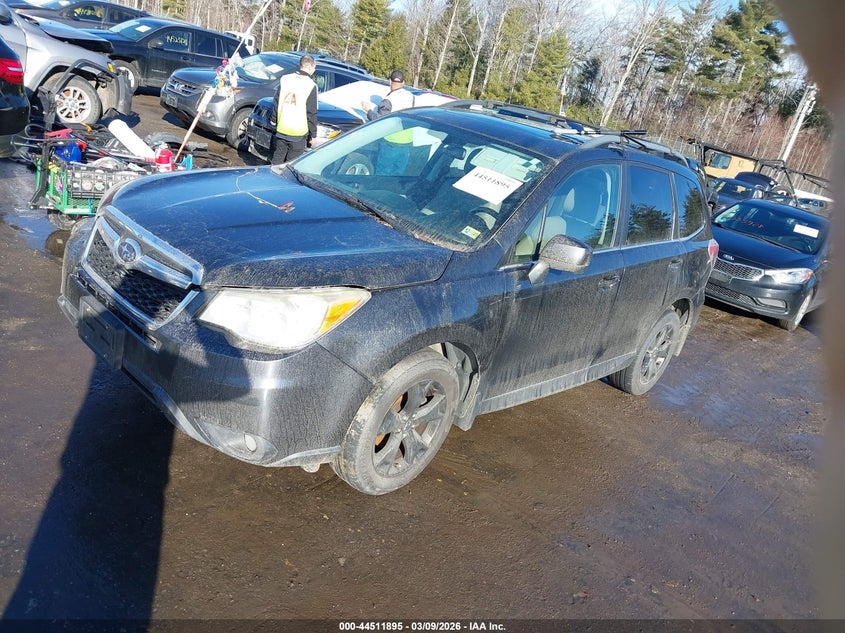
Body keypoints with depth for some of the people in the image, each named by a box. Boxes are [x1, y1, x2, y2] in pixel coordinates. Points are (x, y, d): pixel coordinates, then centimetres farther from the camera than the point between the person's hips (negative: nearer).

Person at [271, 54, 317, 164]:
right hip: (298, 133, -5)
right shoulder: (311, 85, -10)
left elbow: (276, 102, 10)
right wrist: (313, 134, -2)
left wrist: (274, 119, 23)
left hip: (281, 129, 5)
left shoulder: (285, 79, 4)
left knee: (277, 160, 16)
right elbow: (311, 113, -9)